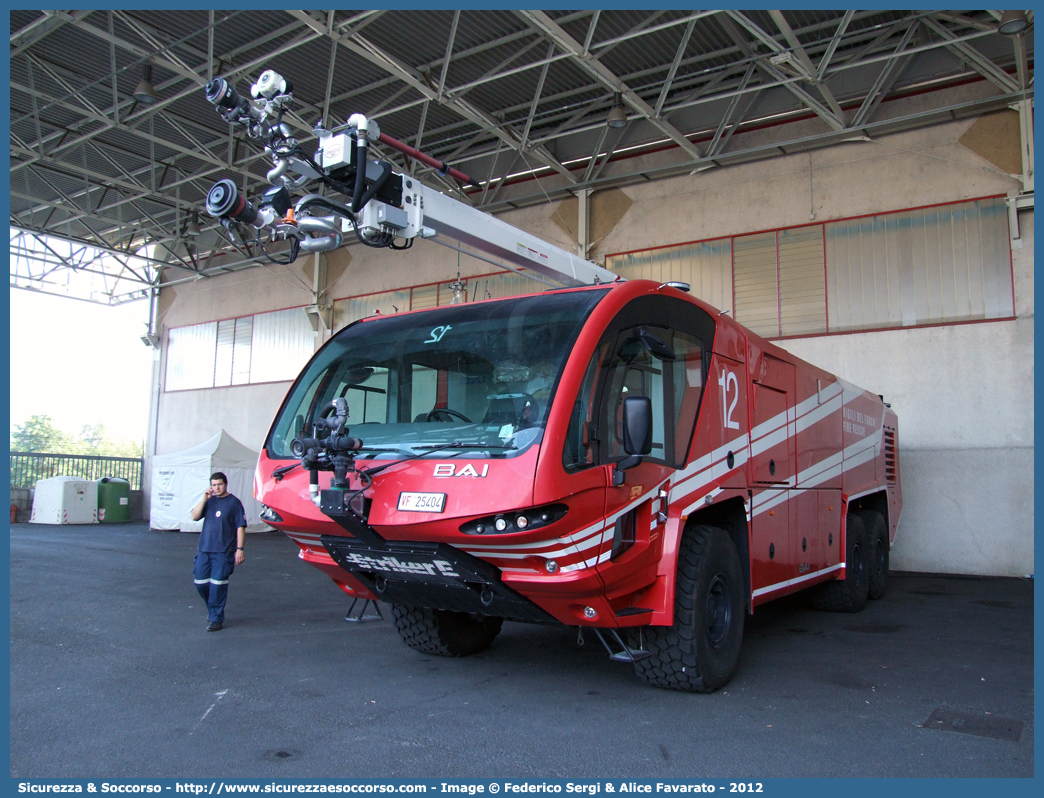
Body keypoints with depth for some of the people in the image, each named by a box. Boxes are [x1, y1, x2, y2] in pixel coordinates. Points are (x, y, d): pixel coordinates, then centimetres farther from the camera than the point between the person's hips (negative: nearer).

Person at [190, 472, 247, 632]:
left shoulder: (234, 502, -3)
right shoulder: (209, 501, 11)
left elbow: (240, 527, -5)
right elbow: (194, 517, 0)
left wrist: (240, 549, -11)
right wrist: (204, 499, -10)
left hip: (224, 552, -5)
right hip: (204, 549, 5)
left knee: (218, 585, -4)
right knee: (200, 583, 8)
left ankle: (216, 618, 6)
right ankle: (213, 608, 33)